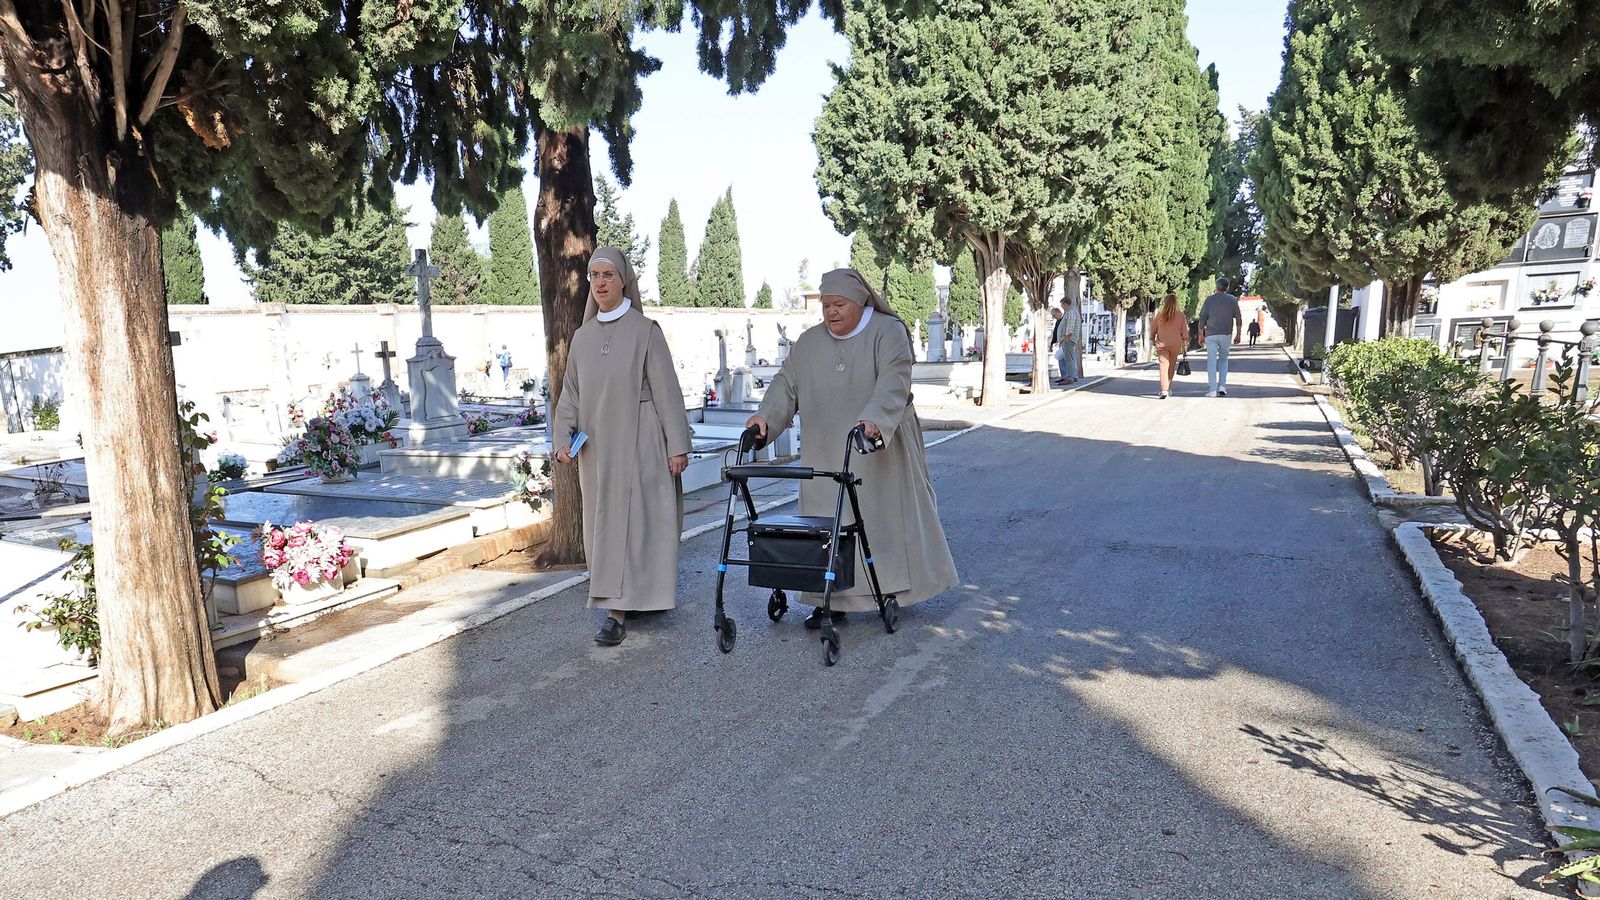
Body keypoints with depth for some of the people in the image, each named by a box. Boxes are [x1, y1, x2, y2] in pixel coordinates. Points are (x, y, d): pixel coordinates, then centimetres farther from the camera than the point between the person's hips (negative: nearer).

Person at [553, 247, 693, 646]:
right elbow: (570, 396, 12)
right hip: (596, 447, 5)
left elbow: (666, 390, -6)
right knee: (603, 522, 8)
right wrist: (564, 439, -3)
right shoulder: (582, 337, 11)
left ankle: (618, 612, 0)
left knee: (629, 521, -5)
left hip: (637, 444, -5)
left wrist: (677, 445, -10)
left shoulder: (645, 330, -4)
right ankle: (632, 596, 20)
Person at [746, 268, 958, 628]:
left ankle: (893, 589, 22)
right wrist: (766, 415, -13)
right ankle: (830, 600, 3)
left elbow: (893, 381, -20)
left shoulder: (888, 332, -6)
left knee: (886, 515, 6)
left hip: (879, 453, -3)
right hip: (827, 455, 3)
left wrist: (873, 419, -36)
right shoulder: (809, 341, 9)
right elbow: (787, 383, 6)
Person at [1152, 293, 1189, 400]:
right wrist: (1185, 343, 9)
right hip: (1175, 344, 1)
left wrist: (1153, 340, 23)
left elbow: (1154, 329, 8)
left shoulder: (1160, 315, -2)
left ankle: (1164, 390, -23)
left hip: (1162, 344, -1)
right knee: (1171, 366, 16)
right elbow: (1184, 330, 1)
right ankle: (1168, 388, 26)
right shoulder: (1180, 315, -2)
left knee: (1164, 366, -8)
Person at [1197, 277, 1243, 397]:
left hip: (1211, 334, -2)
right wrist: (1238, 334, 10)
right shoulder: (1232, 299, 4)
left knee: (1211, 361, 0)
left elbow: (1202, 318, -3)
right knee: (1223, 360, 16)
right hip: (1226, 334, 2)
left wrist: (1201, 335, 3)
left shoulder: (1209, 300, 0)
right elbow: (1238, 318, 4)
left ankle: (1213, 390, -5)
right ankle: (1222, 386, 3)